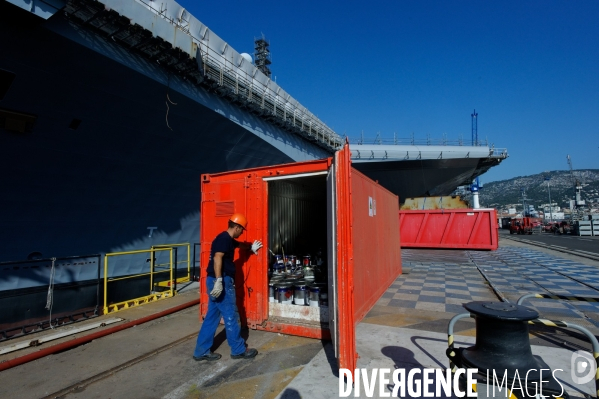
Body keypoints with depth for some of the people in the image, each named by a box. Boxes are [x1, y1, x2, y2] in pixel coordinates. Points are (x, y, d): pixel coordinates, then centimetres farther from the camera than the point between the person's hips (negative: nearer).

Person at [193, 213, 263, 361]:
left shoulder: (228, 239, 16)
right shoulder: (224, 238, -15)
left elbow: (239, 244, 39)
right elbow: (217, 258, -28)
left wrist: (251, 247, 52)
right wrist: (219, 281, -34)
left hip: (220, 281, 10)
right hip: (221, 282, -10)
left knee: (212, 316, 15)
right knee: (231, 316, 1)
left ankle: (201, 351, 23)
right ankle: (239, 350, 15)